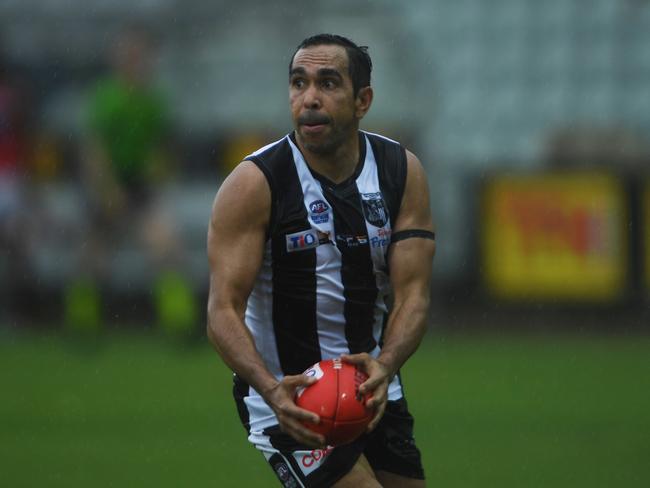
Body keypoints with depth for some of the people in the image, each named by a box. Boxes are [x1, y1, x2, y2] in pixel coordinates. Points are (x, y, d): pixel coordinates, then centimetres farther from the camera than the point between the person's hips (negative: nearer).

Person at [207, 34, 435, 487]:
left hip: (373, 388, 5)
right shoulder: (254, 183, -15)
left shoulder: (403, 172, -3)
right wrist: (272, 390, -37)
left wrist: (384, 367, -30)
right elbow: (224, 310, -20)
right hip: (286, 397, -5)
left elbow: (413, 294, -9)